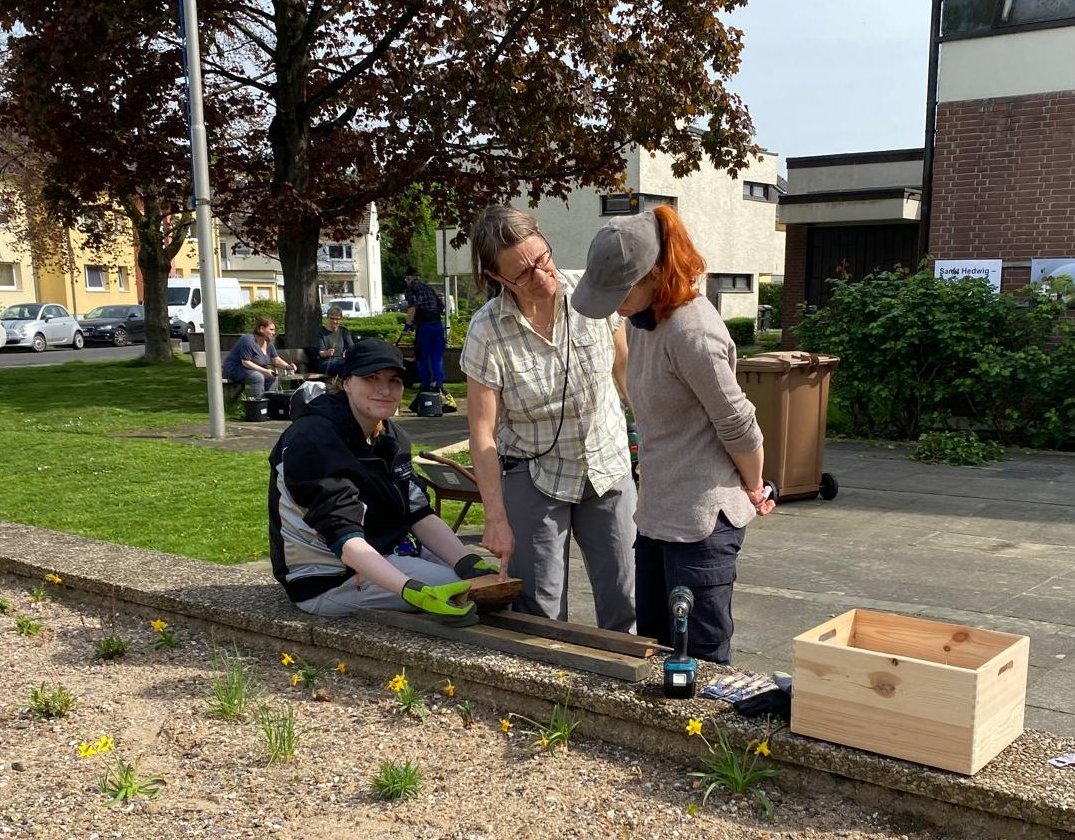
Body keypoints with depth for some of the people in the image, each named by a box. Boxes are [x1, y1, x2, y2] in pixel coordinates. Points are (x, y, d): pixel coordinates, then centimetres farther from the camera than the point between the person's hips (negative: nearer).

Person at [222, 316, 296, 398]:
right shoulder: (249, 340, -23)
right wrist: (265, 371, -29)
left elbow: (276, 360, 8)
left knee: (272, 378, -7)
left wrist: (287, 366, -13)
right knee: (258, 377, -31)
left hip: (251, 370, 9)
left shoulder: (268, 343, 5)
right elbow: (246, 362, -26)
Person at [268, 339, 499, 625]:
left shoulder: (391, 438, 6)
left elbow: (419, 515, 0)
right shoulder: (313, 441, -22)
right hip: (328, 577, -9)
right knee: (466, 591, -21)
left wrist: (469, 563, -18)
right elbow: (345, 540, -30)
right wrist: (415, 593, -42)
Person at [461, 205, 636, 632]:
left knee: (623, 603, 8)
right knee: (540, 613, 2)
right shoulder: (487, 331, -16)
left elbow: (626, 368, 6)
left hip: (608, 466, 2)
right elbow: (483, 433, -14)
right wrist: (497, 519, -17)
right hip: (533, 477, -2)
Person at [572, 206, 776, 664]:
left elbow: (738, 426, -18)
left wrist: (754, 490, -4)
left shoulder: (691, 332, -25)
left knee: (701, 660, 3)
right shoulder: (644, 318, 4)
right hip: (657, 510, 10)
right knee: (653, 646, 20)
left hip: (701, 518, -10)